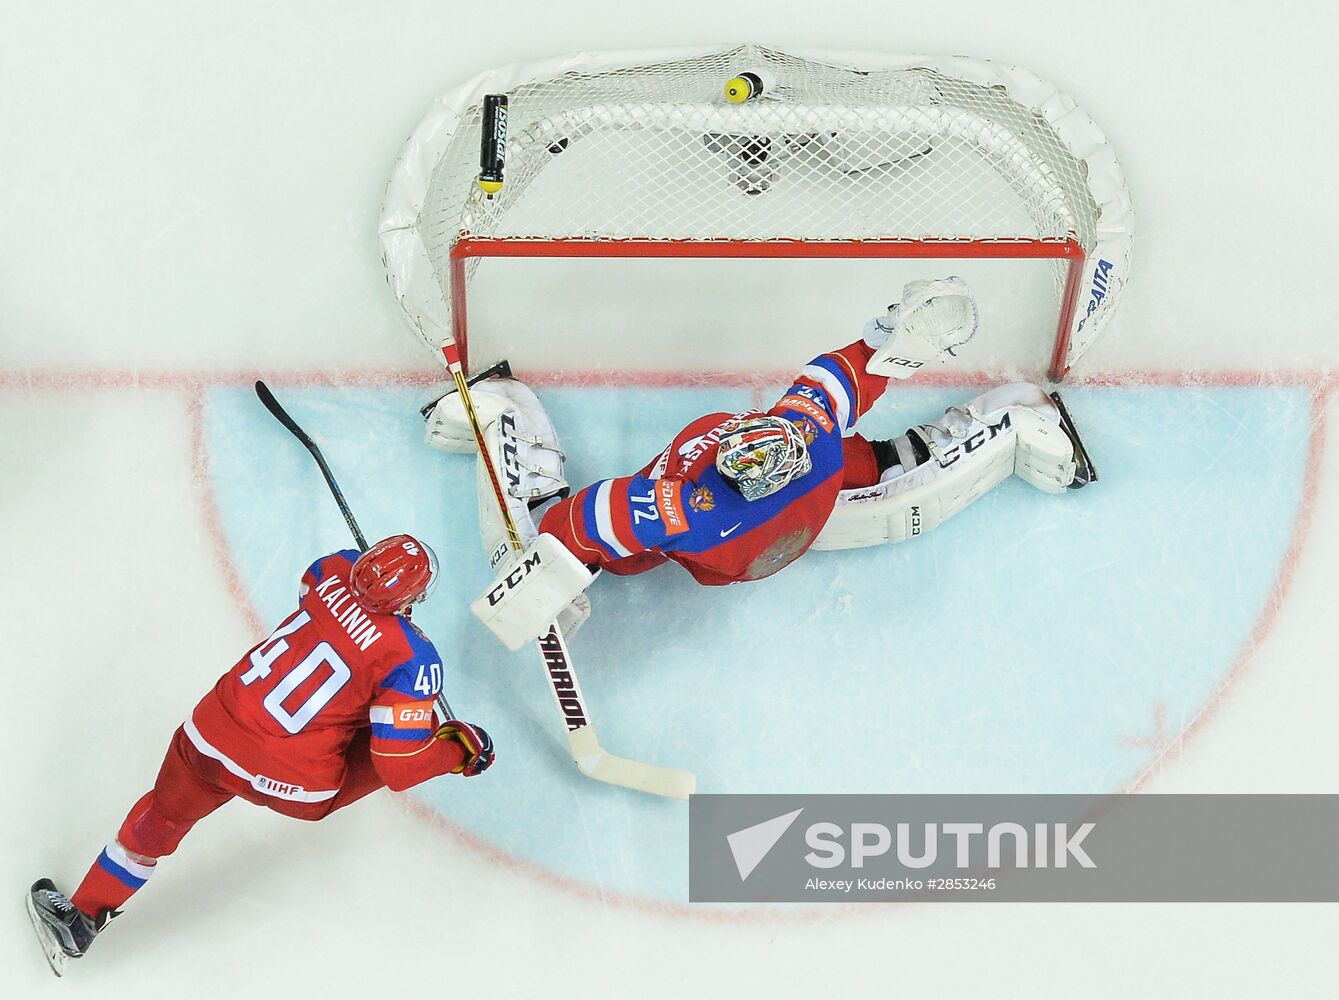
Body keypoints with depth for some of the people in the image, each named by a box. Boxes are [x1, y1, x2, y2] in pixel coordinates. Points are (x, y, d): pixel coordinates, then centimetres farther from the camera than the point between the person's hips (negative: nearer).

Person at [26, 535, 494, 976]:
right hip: (298, 790, -4)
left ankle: (81, 918, 44)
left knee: (161, 818, 31)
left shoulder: (336, 568, -5)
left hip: (214, 733, 4)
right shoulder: (413, 659, -17)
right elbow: (401, 765, -13)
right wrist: (462, 748, 3)